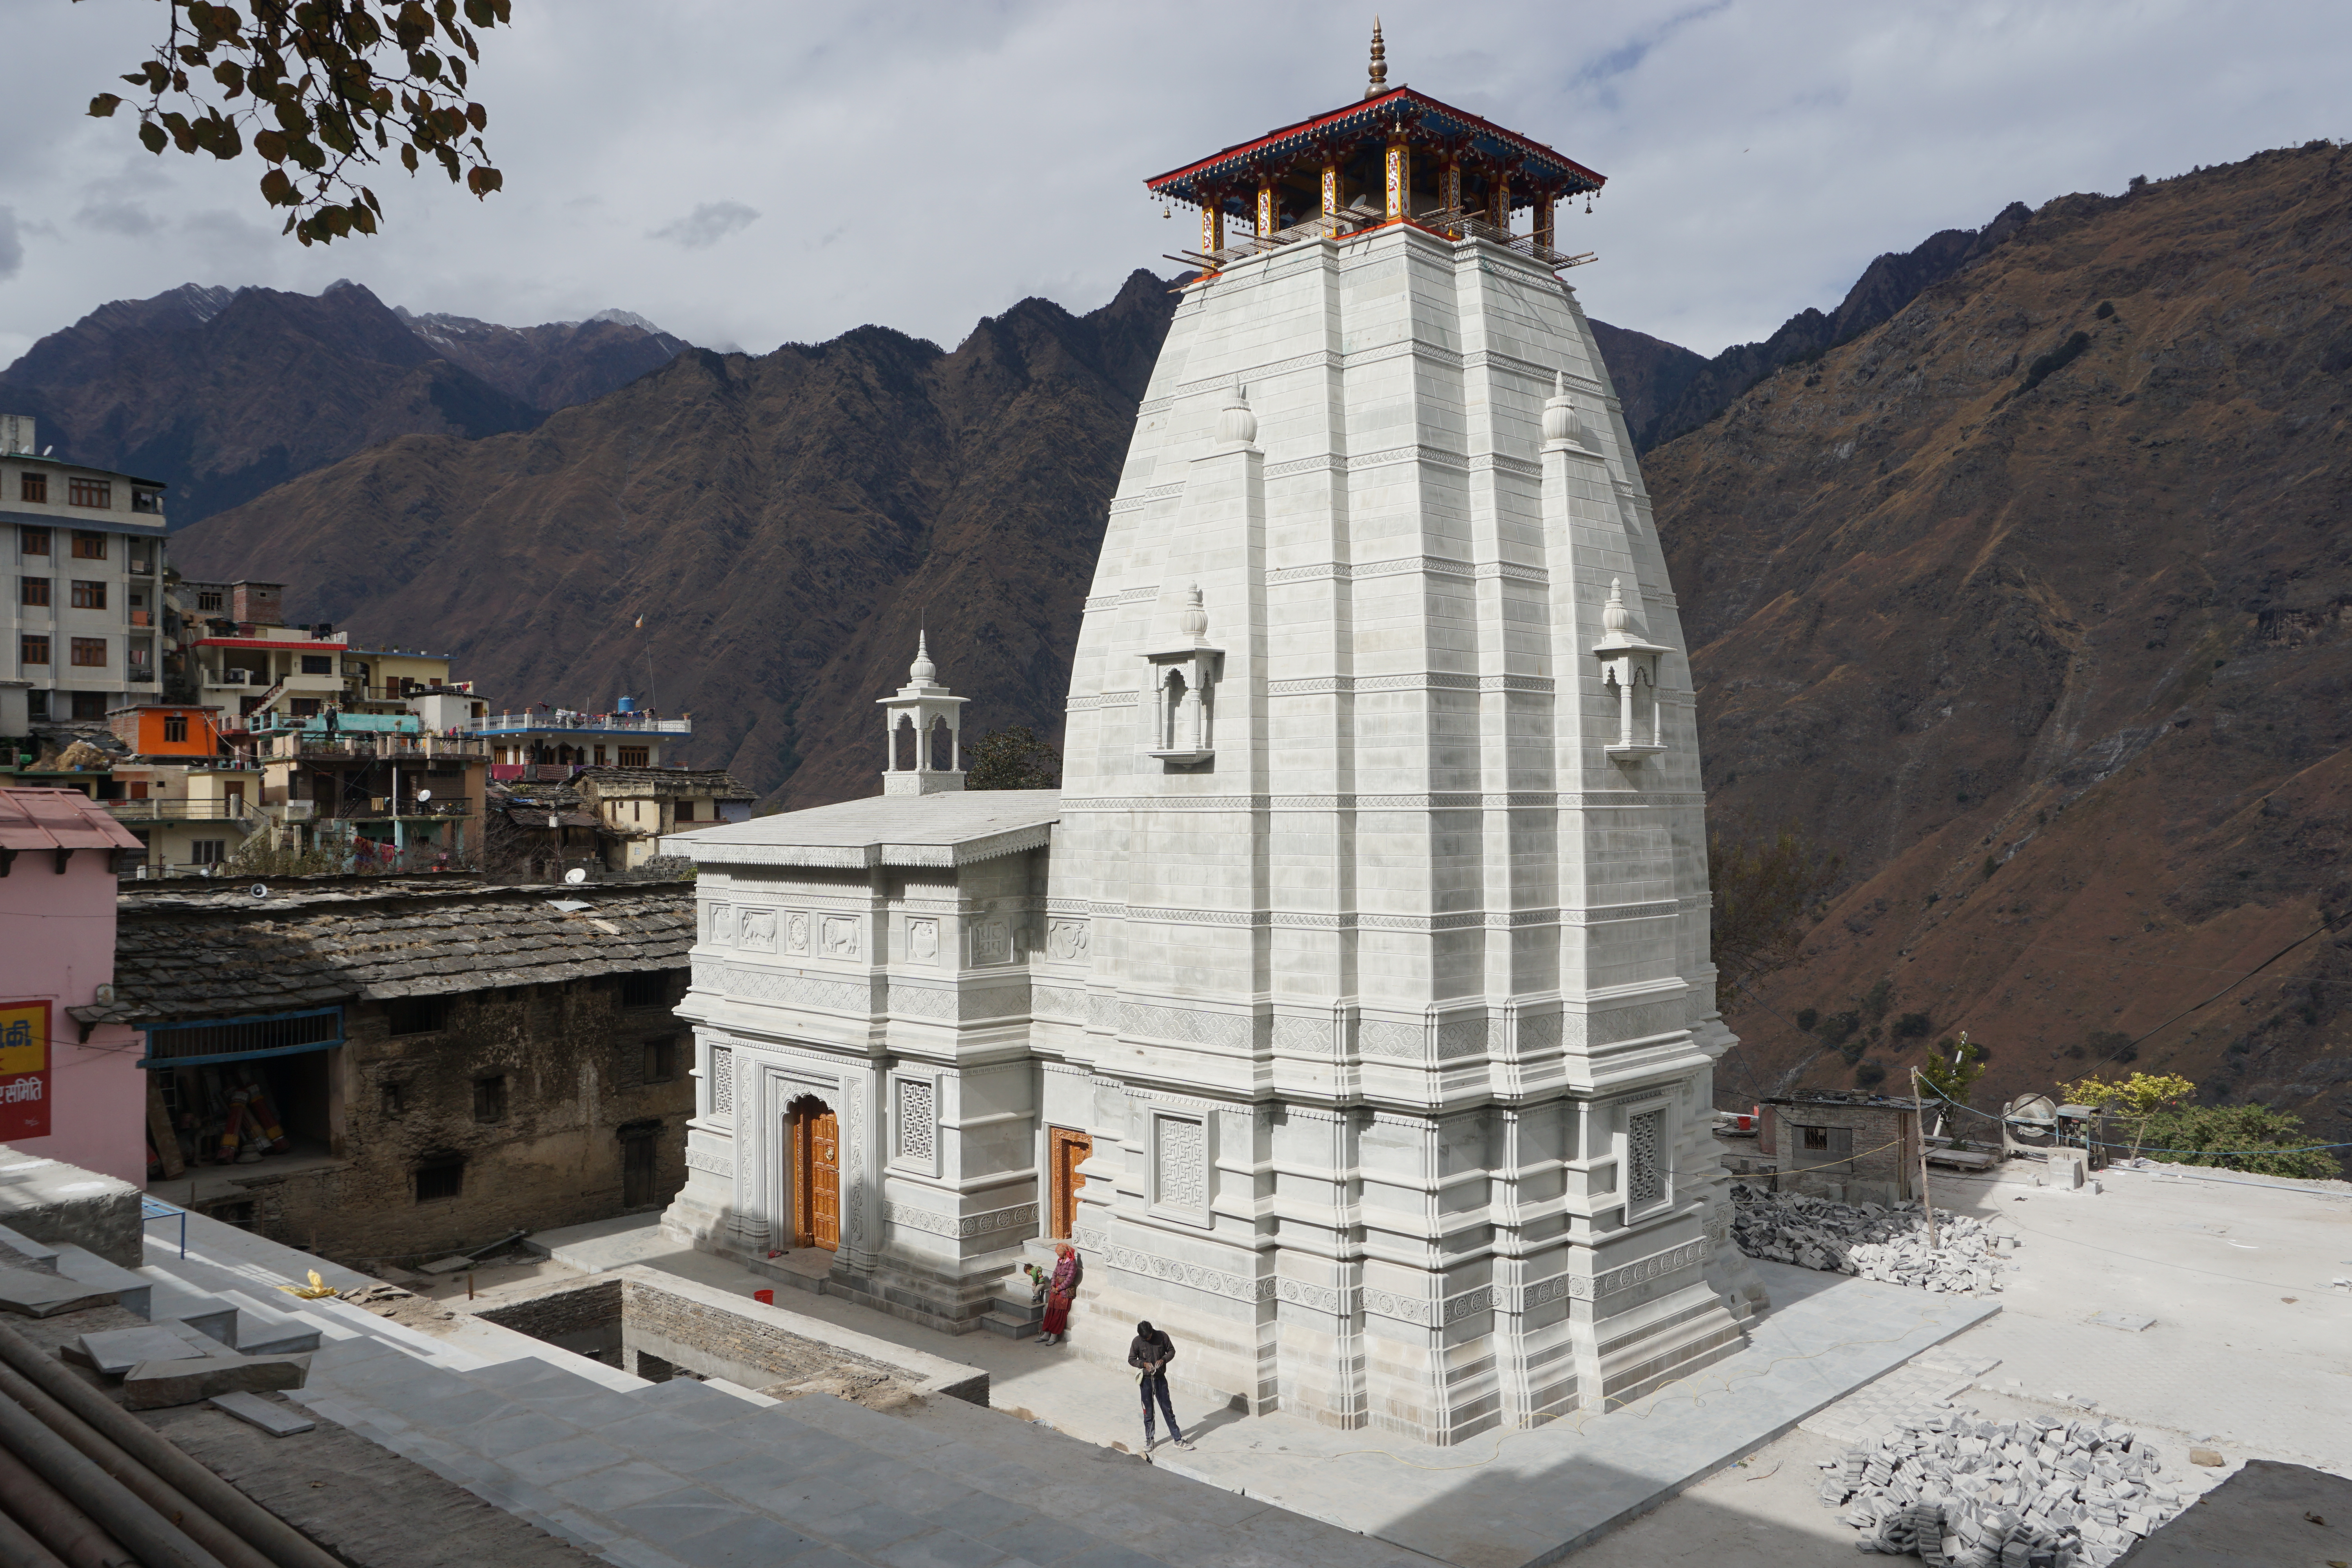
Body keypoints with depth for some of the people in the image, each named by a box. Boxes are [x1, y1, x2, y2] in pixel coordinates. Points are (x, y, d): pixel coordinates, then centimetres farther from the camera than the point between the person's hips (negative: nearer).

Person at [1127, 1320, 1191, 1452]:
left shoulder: (1162, 1336, -10)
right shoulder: (1137, 1341, -12)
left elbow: (1172, 1351, 1)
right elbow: (1131, 1360, -2)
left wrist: (1163, 1359, -19)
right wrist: (1144, 1364, -20)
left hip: (1160, 1379, 0)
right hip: (1146, 1380, 0)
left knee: (1168, 1409, 4)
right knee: (1148, 1412, 9)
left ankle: (1178, 1440, 10)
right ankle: (1149, 1440, 24)